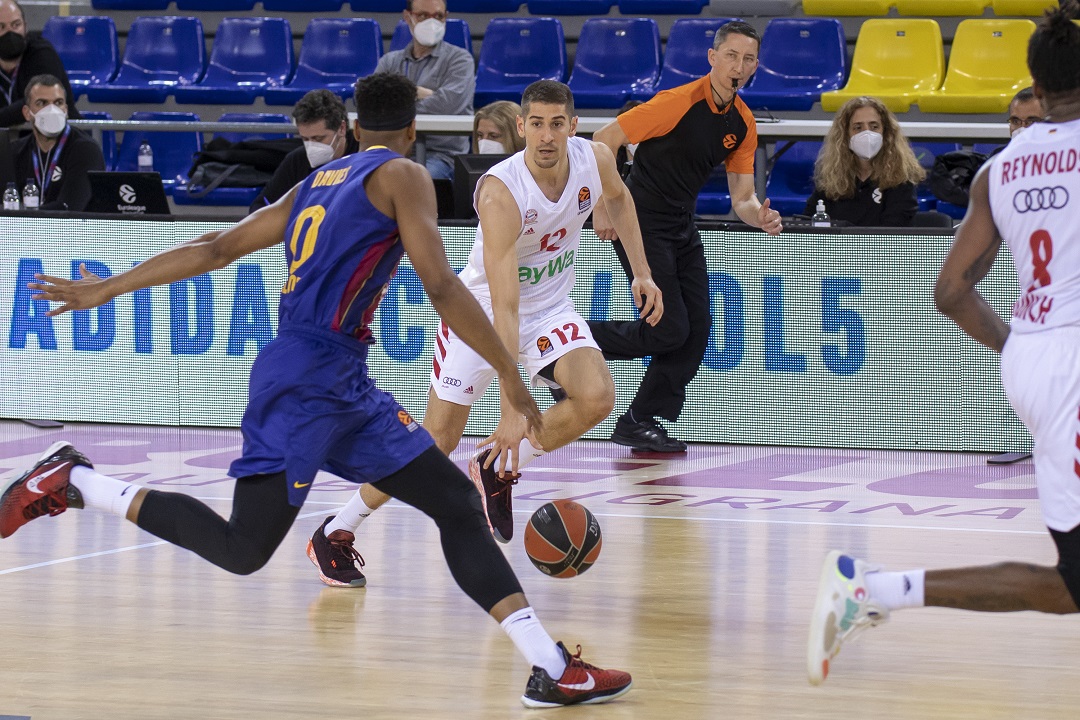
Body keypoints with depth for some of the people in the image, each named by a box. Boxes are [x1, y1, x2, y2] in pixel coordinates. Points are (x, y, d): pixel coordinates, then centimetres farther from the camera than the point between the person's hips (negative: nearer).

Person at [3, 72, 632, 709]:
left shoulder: (317, 184, 20)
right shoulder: (402, 176, -3)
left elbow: (218, 248, 18)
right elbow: (442, 287, -13)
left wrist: (106, 289, 23)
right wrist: (510, 373, -8)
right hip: (307, 379, -9)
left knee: (458, 504, 5)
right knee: (244, 549, -10)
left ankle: (552, 669, -2)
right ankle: (72, 482, 0)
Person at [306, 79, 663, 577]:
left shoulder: (595, 160, -16)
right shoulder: (500, 193, -33)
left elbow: (618, 198, 14)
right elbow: (504, 307, -36)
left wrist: (641, 271, 6)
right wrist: (511, 410, -40)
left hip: (552, 307, 4)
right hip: (482, 307, -4)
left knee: (596, 398, -23)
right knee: (437, 441, -4)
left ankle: (495, 472, -1)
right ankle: (335, 533, 13)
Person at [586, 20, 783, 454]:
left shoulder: (743, 124, 4)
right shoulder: (679, 102, -19)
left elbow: (742, 197, 7)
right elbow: (604, 140, -17)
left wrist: (760, 217, -16)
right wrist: (602, 206, -19)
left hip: (682, 231, 8)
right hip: (640, 224, -8)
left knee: (696, 330, 1)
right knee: (670, 330, -13)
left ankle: (640, 423, 11)